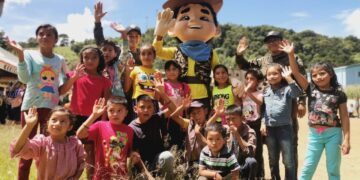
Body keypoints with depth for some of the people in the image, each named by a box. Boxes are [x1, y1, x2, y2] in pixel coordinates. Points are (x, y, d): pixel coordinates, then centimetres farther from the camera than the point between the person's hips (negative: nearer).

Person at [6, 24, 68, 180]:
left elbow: (64, 86, 17)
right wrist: (20, 54, -23)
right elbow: (24, 78, -16)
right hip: (31, 105, -2)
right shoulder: (30, 54, 0)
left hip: (52, 107, 2)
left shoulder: (60, 60, 8)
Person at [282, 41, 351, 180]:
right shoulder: (311, 89, 2)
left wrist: (346, 139, -5)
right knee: (307, 168, 6)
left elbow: (344, 117, 0)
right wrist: (291, 54, -15)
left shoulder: (338, 93, -2)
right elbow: (296, 73, -5)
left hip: (333, 134, -1)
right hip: (314, 134, 1)